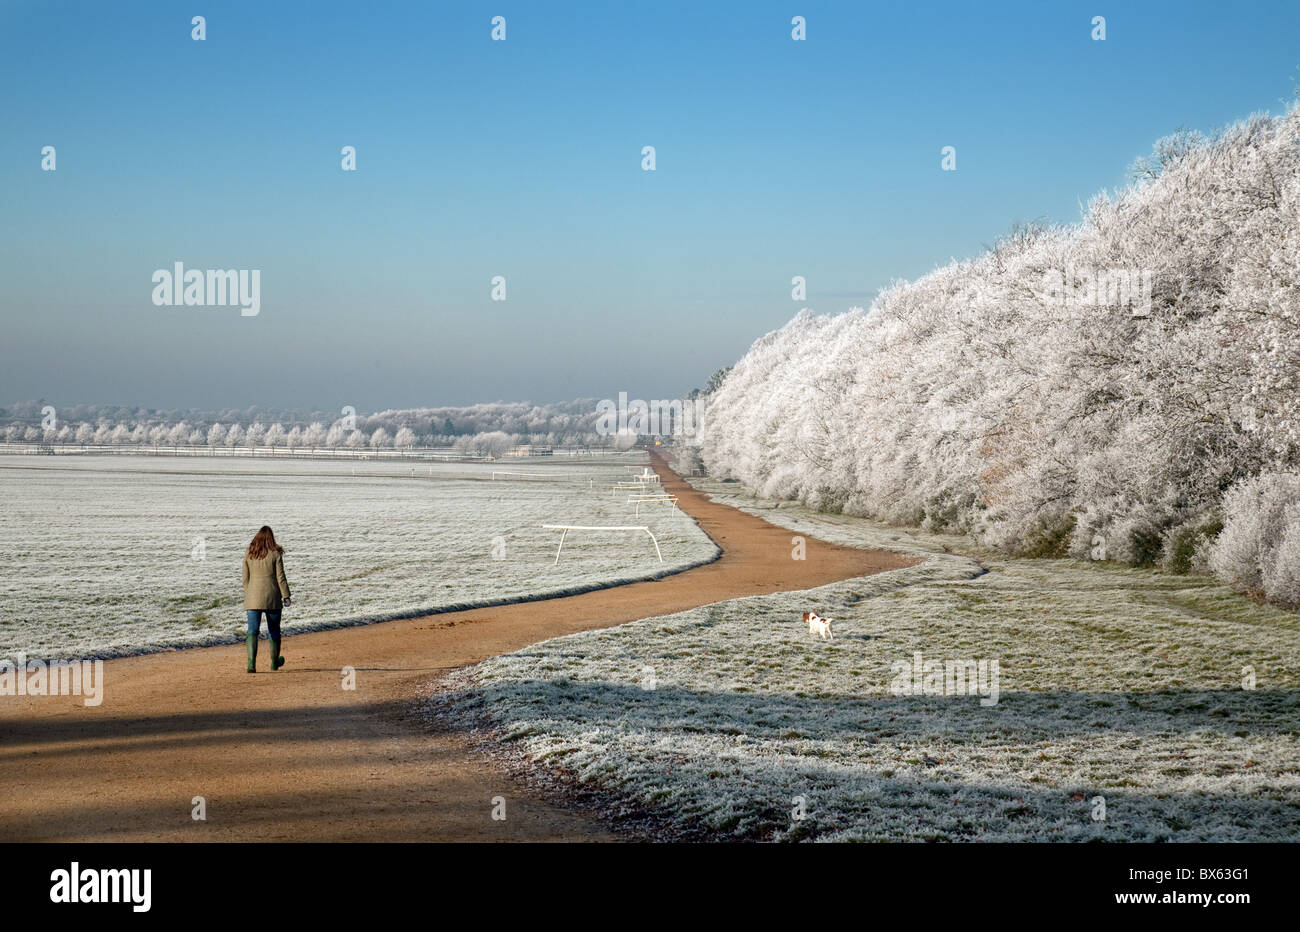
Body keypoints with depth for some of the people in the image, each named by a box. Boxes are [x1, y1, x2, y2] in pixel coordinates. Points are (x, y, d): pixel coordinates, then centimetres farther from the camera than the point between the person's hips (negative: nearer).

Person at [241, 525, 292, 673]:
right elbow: (280, 577, -6)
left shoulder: (249, 554, 4)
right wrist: (285, 595, -1)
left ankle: (251, 663, -21)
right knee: (274, 631, 15)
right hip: (272, 597, -1)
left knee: (253, 630, -3)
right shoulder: (275, 554, -5)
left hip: (253, 598, 1)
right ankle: (274, 663, 27)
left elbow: (246, 578, 8)